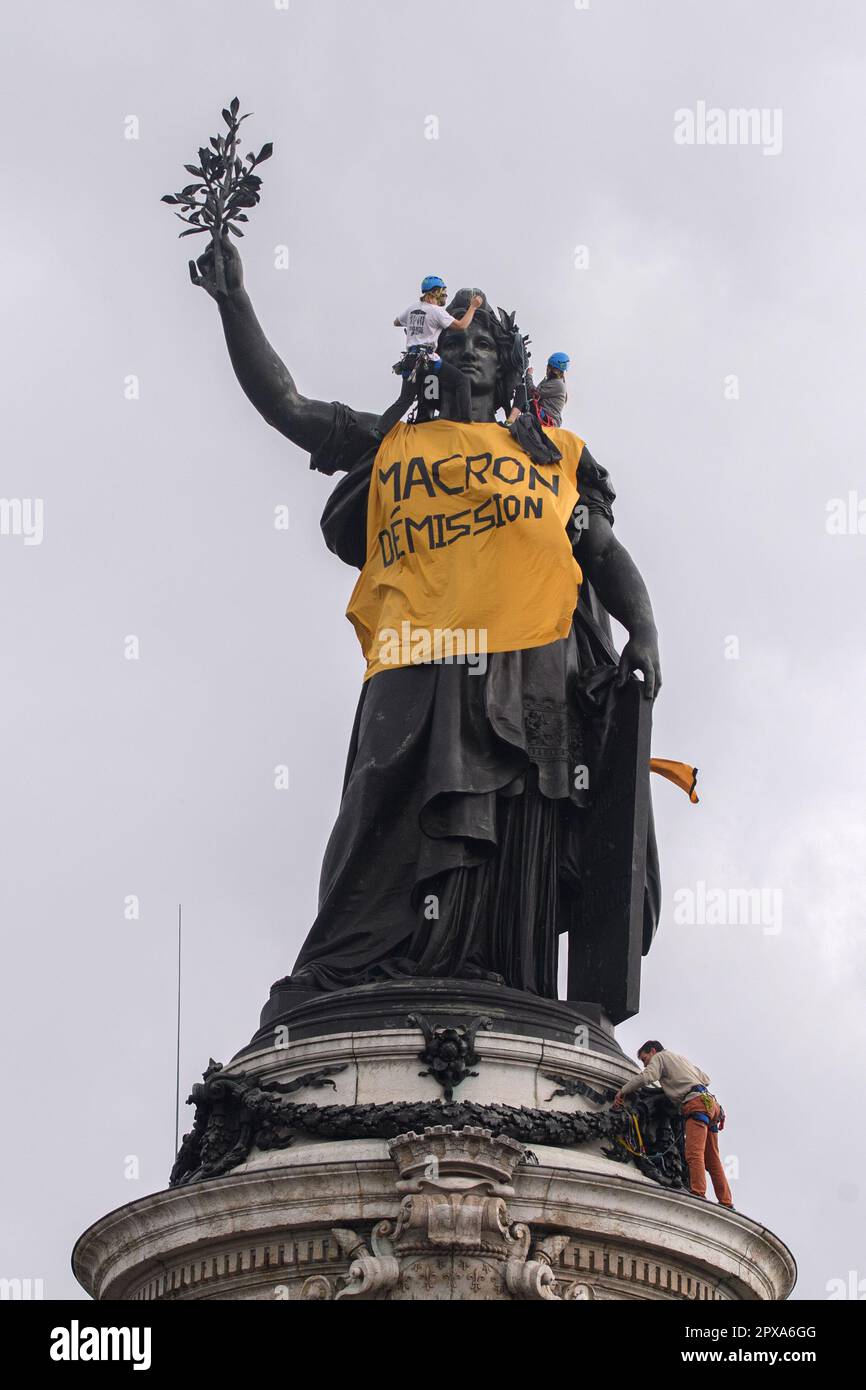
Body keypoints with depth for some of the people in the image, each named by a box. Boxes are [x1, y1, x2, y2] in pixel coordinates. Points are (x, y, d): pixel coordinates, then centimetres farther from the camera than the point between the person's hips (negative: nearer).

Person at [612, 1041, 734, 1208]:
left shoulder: (659, 1057, 11)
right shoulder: (680, 1057, 34)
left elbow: (647, 1077, -9)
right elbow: (706, 1079, 31)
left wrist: (622, 1092, -1)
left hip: (696, 1103, -8)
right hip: (711, 1103, 8)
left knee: (694, 1154, -21)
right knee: (713, 1161, 5)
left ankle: (698, 1195, -36)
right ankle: (726, 1204, -2)